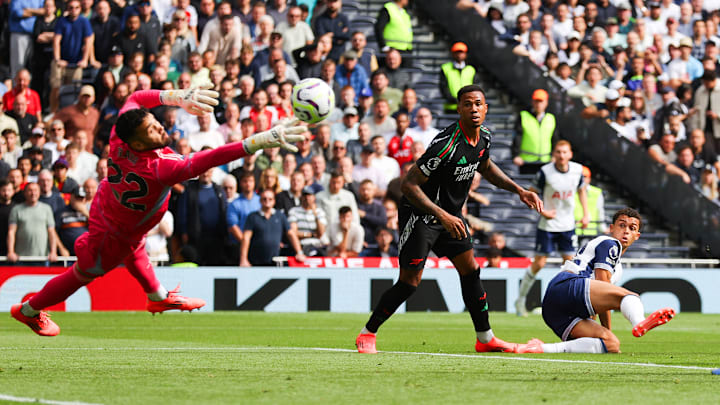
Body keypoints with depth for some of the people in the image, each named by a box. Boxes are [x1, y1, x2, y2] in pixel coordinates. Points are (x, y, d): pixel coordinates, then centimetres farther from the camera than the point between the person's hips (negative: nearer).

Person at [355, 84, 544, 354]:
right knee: (410, 281, -11)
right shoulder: (447, 144, -29)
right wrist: (442, 216, -32)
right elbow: (409, 184, -27)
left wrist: (519, 190, 13)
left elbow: (485, 167, 22)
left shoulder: (483, 136, -2)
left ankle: (485, 338, 17)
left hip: (449, 215, 8)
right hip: (420, 215, -8)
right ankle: (367, 334, 3)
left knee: (470, 270, 7)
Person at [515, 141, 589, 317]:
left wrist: (586, 213, 8)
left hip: (568, 225, 4)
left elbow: (582, 190, 15)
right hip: (547, 225, -4)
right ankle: (520, 299, 11)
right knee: (539, 263, -3)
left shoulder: (577, 170, -4)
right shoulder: (545, 172, -16)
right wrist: (542, 211, -19)